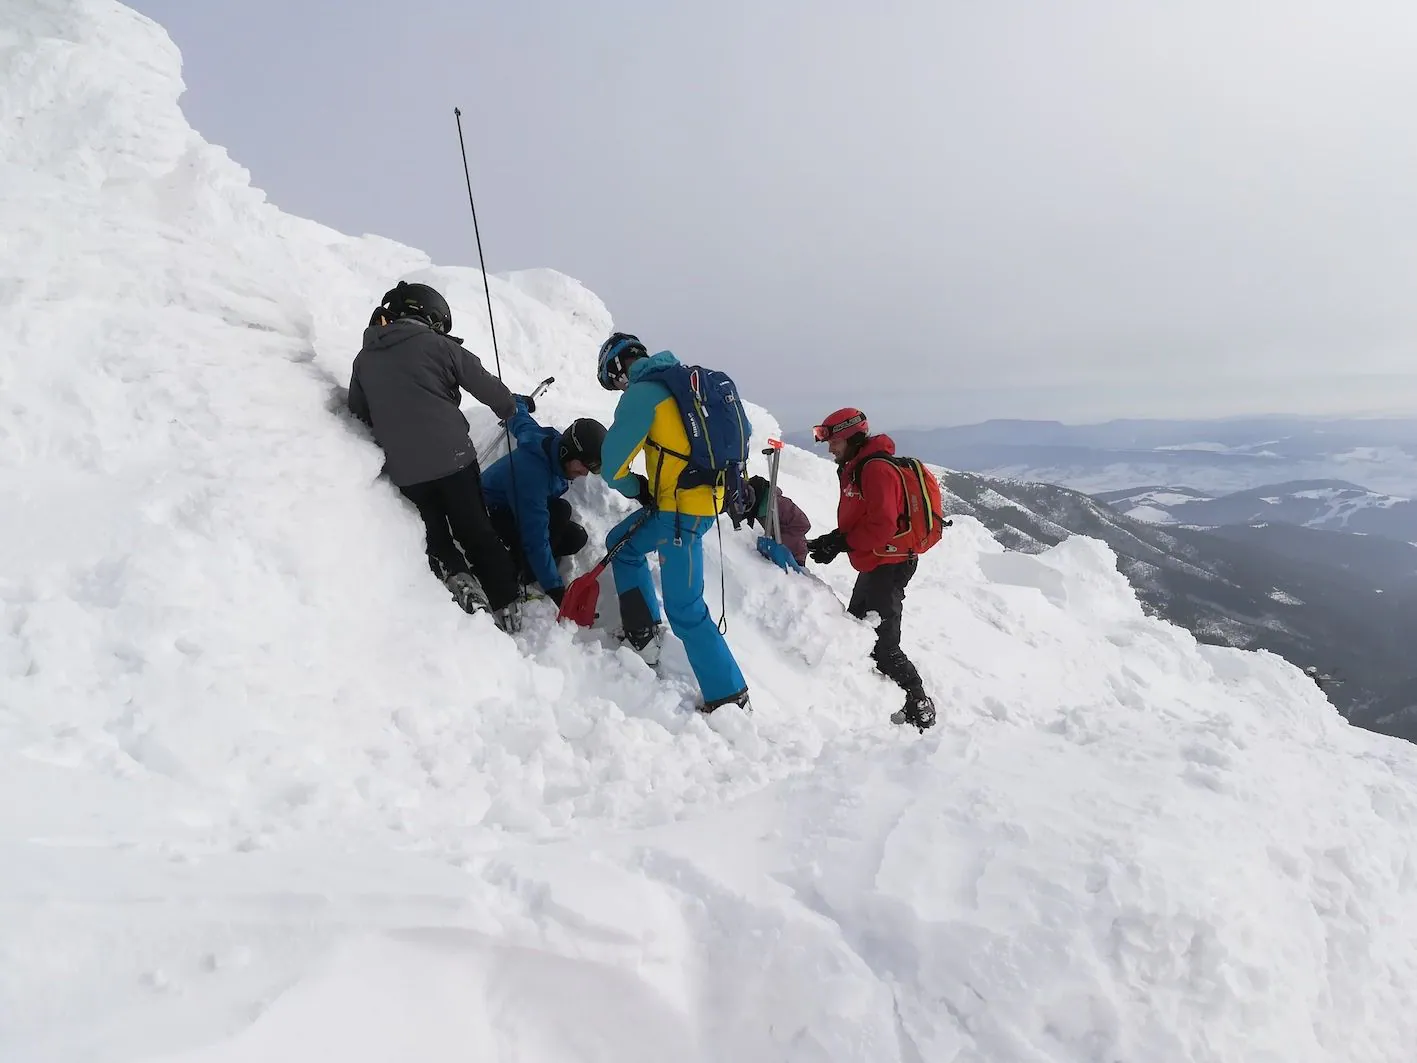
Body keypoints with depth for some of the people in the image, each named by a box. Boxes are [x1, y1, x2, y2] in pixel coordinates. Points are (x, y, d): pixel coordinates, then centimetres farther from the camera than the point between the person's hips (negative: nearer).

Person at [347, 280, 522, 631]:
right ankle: (505, 605, 9)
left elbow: (359, 414, 19)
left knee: (434, 534, 20)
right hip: (452, 456, -3)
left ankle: (455, 575, -5)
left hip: (403, 468, 3)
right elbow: (487, 387, 3)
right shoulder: (439, 345, 0)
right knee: (476, 532, 10)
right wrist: (512, 408, 23)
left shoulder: (364, 358, 13)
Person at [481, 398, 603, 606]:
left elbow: (521, 421, 9)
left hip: (514, 512, 9)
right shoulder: (532, 473, -39)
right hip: (491, 516, -9)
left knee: (576, 538, -8)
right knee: (560, 511, -29)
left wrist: (520, 402, 33)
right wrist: (555, 588, -40)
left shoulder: (552, 441, -14)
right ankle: (524, 577, -18)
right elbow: (536, 539, -40)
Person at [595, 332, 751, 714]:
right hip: (705, 494, 9)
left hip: (681, 509, -9)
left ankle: (729, 696, 5)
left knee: (684, 610, -3)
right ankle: (644, 636, 25)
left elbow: (613, 465, -13)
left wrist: (635, 488, 9)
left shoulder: (642, 392, -12)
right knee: (621, 543, 25)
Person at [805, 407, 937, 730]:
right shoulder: (854, 470, 15)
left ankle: (919, 707, 3)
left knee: (882, 645, -8)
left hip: (889, 566, -11)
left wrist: (839, 543, -20)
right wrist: (830, 541, 1)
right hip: (873, 565, 11)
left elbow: (882, 525, -24)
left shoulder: (877, 469, -18)